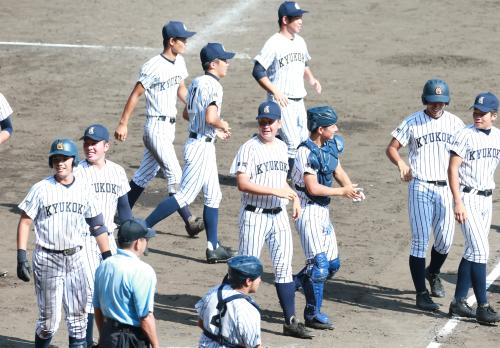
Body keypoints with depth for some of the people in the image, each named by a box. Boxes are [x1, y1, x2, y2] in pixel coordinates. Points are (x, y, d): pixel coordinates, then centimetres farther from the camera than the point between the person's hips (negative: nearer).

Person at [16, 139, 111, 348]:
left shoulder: (84, 189, 4)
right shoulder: (41, 189, -6)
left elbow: (97, 225, 9)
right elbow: (25, 222, -5)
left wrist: (107, 257, 6)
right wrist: (21, 257, -13)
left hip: (74, 258, 3)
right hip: (47, 259, -3)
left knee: (78, 315, 5)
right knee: (49, 319, -1)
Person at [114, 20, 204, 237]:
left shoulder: (179, 62, 6)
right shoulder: (153, 67, -18)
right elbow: (136, 95, -13)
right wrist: (123, 124, -12)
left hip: (170, 126, 9)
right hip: (156, 127, -9)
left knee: (146, 174, 15)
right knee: (174, 175, -10)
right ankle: (189, 221, -10)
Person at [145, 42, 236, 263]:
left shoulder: (196, 82, 10)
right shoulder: (214, 86, -17)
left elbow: (187, 114, 19)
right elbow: (211, 118, -29)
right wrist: (223, 125, -7)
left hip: (196, 142, 10)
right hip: (202, 146, -10)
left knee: (213, 196, 13)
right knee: (185, 196, -6)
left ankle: (213, 248, 15)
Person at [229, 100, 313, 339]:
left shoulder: (282, 147, 11)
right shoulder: (249, 148, -10)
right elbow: (242, 183, -19)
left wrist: (294, 196, 9)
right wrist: (275, 191, -22)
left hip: (279, 215, 6)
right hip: (254, 215, -6)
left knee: (284, 266, 4)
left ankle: (290, 321, 6)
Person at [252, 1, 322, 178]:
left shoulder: (300, 41, 11)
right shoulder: (273, 44, -12)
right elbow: (258, 71, -14)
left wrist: (311, 79, 8)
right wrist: (275, 92, -21)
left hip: (299, 101, 8)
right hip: (282, 102, -8)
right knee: (292, 143, -12)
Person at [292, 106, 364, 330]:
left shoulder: (331, 146, 5)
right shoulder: (306, 152, -20)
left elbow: (338, 171, 15)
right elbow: (313, 187, -23)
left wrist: (352, 188, -5)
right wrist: (342, 191, -14)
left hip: (324, 210, 9)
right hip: (308, 211, -9)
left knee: (333, 264, 12)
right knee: (319, 263, -9)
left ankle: (296, 284, 31)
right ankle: (312, 315, 2)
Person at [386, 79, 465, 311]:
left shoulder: (454, 123, 7)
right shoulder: (412, 123, -2)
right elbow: (391, 148, 1)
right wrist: (401, 164, -21)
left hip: (446, 188, 3)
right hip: (420, 187, -3)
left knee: (445, 241, 6)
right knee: (420, 240, -6)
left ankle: (433, 273, 38)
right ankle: (421, 293, -1)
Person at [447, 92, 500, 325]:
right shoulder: (466, 135, -11)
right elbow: (452, 169, -13)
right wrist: (458, 202, -19)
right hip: (467, 198, -6)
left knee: (473, 252, 10)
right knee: (480, 251, -12)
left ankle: (458, 303, 18)